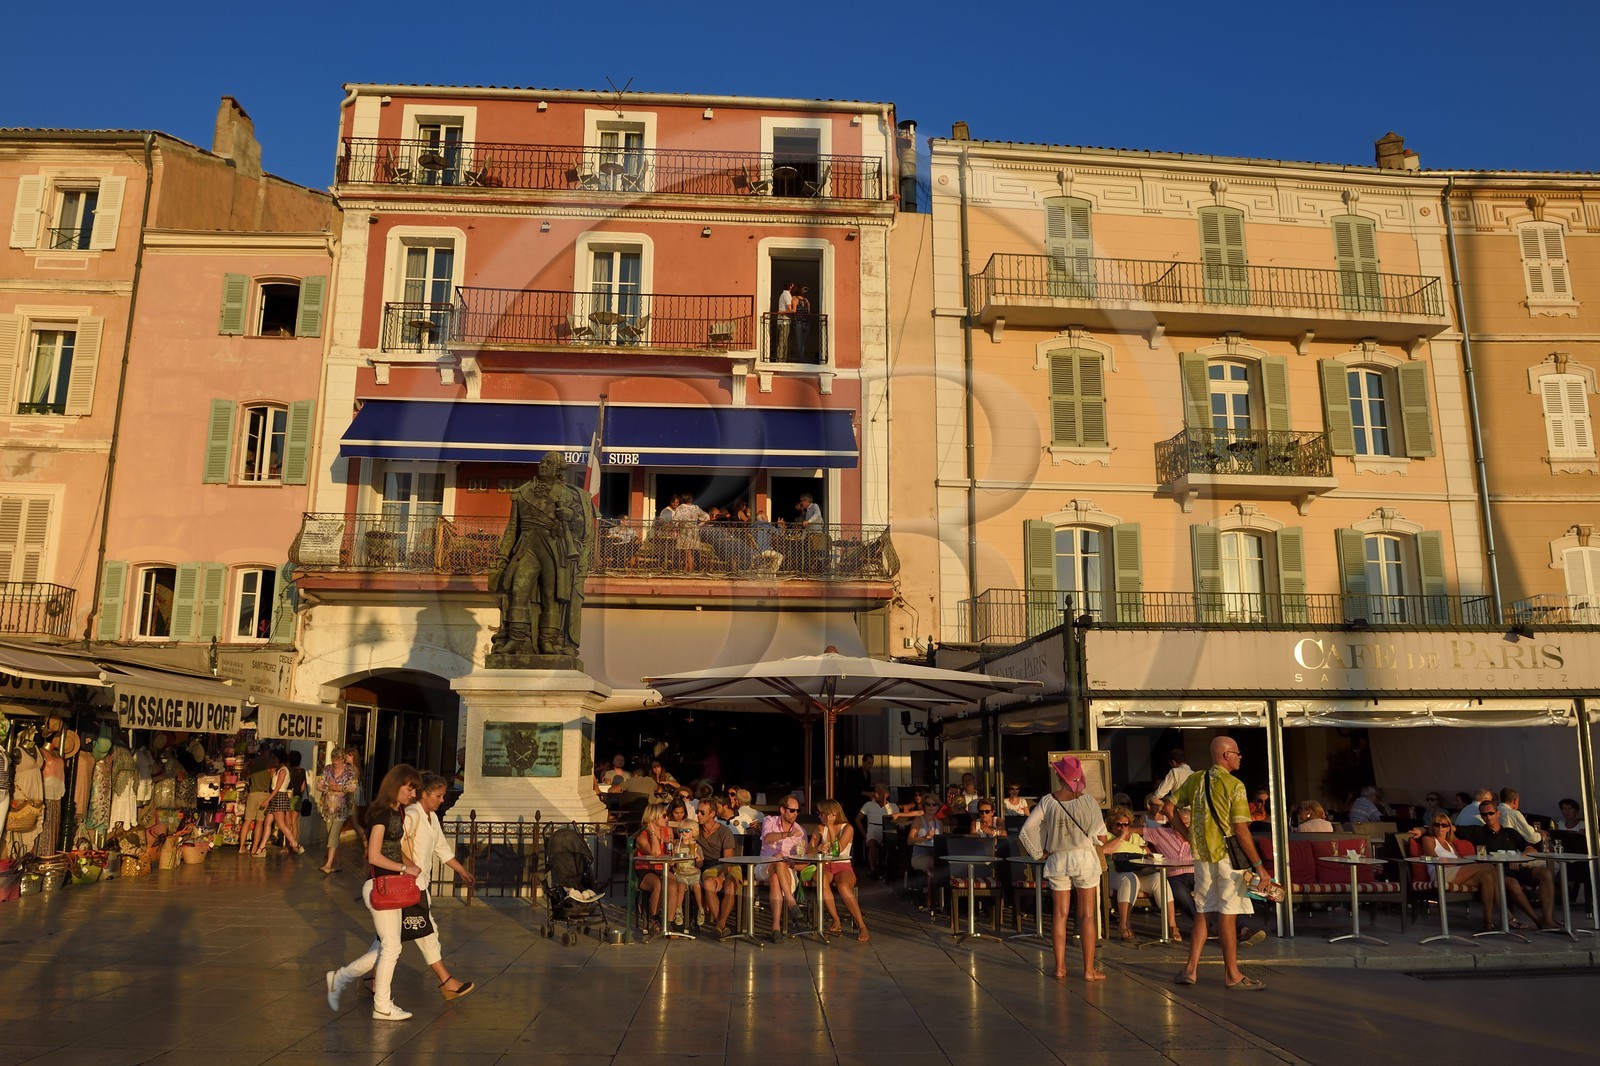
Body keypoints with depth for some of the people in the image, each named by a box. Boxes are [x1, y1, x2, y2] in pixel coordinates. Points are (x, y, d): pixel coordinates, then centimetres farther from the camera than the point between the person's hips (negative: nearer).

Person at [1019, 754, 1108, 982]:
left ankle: (1060, 967, 14)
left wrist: (1040, 852, 3)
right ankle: (1089, 970, 6)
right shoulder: (1087, 800, -9)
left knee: (1060, 914, 9)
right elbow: (1101, 836, -8)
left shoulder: (1048, 801, -5)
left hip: (1057, 860, 2)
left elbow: (1027, 830, -8)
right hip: (1084, 858, -2)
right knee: (1087, 915, 5)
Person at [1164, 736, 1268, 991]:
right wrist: (1258, 865, -11)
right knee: (1228, 914, 1)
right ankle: (1231, 974, 10)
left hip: (1201, 855, 6)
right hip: (1228, 855, -6)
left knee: (1202, 912, 13)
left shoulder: (1194, 780, 6)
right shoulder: (1234, 785, -13)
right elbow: (1241, 829, -16)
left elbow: (1168, 809, 8)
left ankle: (1191, 969, 12)